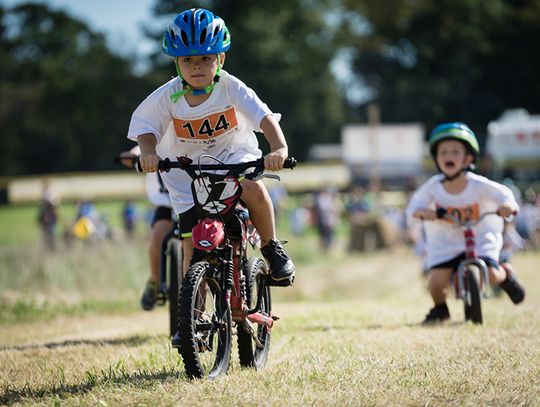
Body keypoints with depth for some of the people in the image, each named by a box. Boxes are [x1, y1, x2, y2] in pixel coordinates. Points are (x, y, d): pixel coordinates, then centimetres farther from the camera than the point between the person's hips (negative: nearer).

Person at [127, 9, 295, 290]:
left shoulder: (230, 87, -18)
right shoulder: (168, 96, -14)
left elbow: (264, 117, -26)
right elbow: (145, 126, -8)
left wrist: (279, 148, -45)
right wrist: (148, 151, -31)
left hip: (233, 155, -1)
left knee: (252, 189, -34)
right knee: (193, 245, -6)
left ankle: (271, 248, -7)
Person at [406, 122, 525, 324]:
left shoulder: (478, 185, -18)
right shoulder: (433, 186, -16)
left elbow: (503, 193, -8)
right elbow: (415, 204, -10)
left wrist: (508, 205, -31)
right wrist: (421, 211, -34)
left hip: (480, 238, -1)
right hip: (445, 243, 1)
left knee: (490, 275, -19)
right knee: (436, 282, -18)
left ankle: (506, 275, 21)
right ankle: (440, 308, 18)